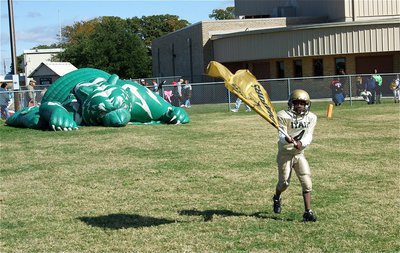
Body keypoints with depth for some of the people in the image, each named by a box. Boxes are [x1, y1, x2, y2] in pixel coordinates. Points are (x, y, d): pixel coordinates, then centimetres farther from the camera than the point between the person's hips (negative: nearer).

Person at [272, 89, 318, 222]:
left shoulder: (311, 117, -2)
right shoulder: (283, 116, -13)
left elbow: (308, 136, -12)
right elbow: (281, 136, -20)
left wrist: (301, 143, -33)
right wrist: (287, 139, -44)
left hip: (300, 154, 3)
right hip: (285, 154, -3)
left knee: (307, 182, -7)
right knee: (284, 182, 2)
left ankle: (308, 212, -1)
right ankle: (277, 198, 37)